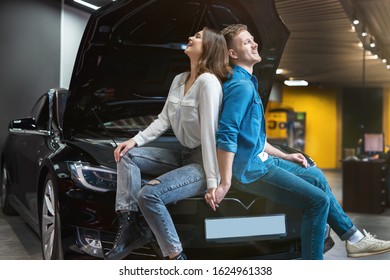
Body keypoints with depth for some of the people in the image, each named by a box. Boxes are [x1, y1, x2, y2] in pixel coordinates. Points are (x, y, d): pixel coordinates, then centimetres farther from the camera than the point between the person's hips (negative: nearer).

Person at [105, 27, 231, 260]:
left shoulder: (209, 81, -16)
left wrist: (213, 182, -22)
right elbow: (163, 120, 15)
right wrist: (135, 140, 2)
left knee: (149, 194, -26)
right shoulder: (179, 80, 12)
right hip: (185, 156, 9)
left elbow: (209, 132, -21)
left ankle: (176, 257, -15)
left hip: (204, 162, -9)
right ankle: (129, 227, -6)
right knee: (127, 155, 1)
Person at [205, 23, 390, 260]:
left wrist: (284, 156, 22)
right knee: (318, 200, -13)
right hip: (249, 169, -11)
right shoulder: (241, 85, -18)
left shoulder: (247, 82, 15)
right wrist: (225, 184, -31)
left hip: (259, 159, 11)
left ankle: (354, 238, 30)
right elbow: (227, 135, -27)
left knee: (316, 176, 21)